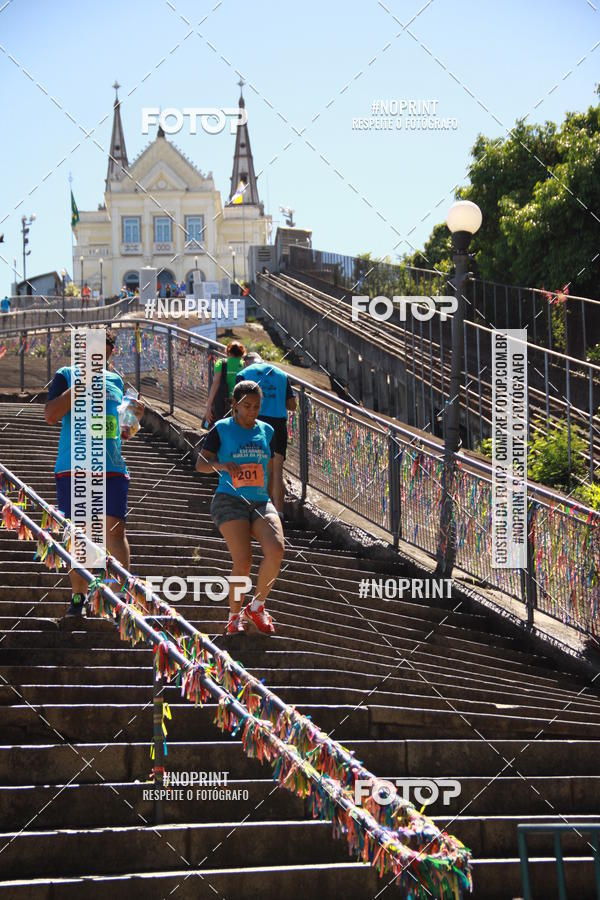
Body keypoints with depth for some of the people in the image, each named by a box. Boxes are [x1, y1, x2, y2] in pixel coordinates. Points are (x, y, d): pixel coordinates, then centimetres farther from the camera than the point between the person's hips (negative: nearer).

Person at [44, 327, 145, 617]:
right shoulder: (66, 375, 5)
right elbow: (51, 416, -9)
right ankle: (79, 597, 12)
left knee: (115, 530, -6)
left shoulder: (115, 380, 17)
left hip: (112, 467, 2)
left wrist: (136, 416, 2)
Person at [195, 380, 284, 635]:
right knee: (243, 562, -17)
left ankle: (257, 605, 0)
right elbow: (200, 463, -3)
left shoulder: (266, 431, 15)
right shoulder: (222, 429, 3)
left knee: (276, 550, -21)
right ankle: (235, 616, 6)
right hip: (230, 501, -4)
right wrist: (220, 464, -22)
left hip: (260, 501, 4)